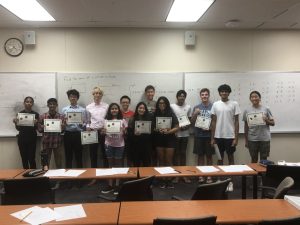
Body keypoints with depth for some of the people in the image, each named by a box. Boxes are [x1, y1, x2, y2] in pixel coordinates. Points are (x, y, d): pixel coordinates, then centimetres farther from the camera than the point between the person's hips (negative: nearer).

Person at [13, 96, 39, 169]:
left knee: (31, 159, -6)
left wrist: (36, 123, -19)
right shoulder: (20, 113, 2)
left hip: (32, 139, -1)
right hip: (22, 138, 1)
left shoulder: (36, 114, 0)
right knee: (24, 159, 3)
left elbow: (37, 128, 1)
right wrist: (15, 123, -14)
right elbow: (18, 128, 4)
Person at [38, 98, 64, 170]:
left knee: (59, 164, 8)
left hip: (57, 142, 1)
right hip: (46, 142, 0)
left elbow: (63, 130, 6)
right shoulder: (42, 116, 2)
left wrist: (62, 127, -15)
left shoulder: (61, 116, 3)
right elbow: (39, 130, 6)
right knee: (45, 162, 5)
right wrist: (43, 127, -14)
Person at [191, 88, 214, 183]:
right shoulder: (196, 107, 6)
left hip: (209, 135, -2)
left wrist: (210, 127, -15)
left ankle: (209, 175, 17)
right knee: (200, 155, 9)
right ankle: (201, 175, 19)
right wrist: (195, 114, -9)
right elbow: (192, 122, 8)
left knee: (209, 156, 7)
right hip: (198, 135, 2)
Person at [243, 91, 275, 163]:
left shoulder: (266, 109, 0)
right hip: (252, 139, 1)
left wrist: (267, 121, -18)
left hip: (264, 139, -1)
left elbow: (273, 123, 4)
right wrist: (246, 140, 5)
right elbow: (246, 126, 6)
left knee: (264, 159, 7)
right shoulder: (247, 111, 3)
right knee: (254, 159, 11)